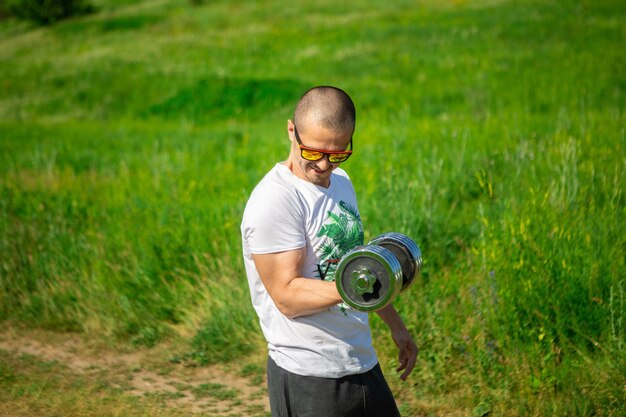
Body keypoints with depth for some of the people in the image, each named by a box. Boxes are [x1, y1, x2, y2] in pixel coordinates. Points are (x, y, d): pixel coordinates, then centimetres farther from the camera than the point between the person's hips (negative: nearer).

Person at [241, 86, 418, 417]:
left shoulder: (340, 181, 10)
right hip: (308, 379, -8)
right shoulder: (275, 200, -17)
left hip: (363, 365, 8)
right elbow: (287, 296, -21)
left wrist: (394, 323, 27)